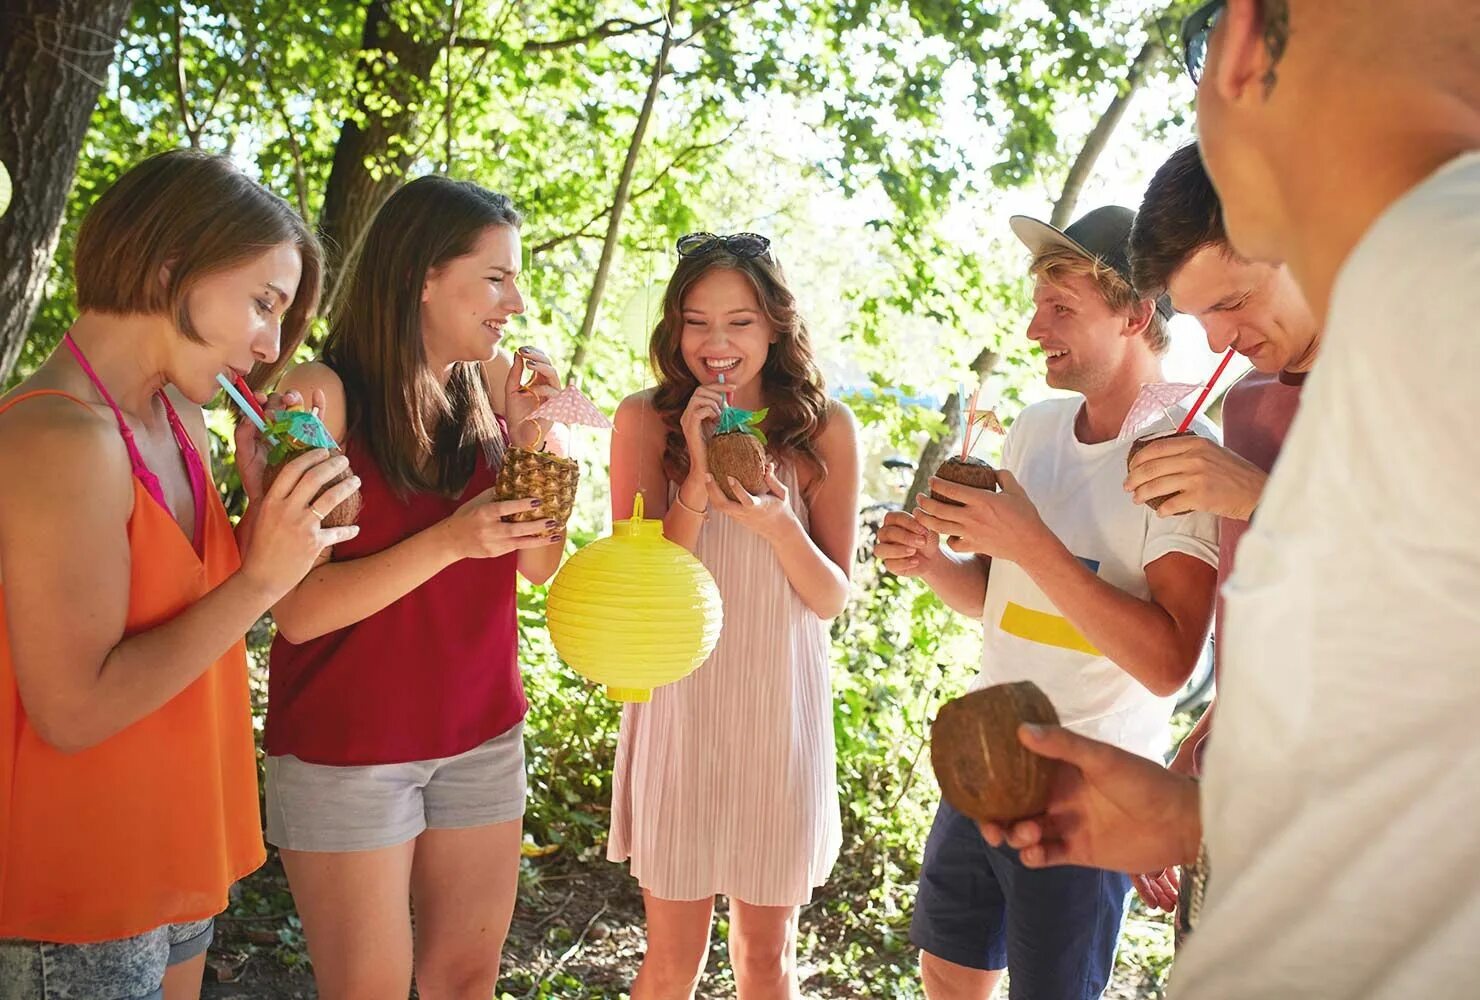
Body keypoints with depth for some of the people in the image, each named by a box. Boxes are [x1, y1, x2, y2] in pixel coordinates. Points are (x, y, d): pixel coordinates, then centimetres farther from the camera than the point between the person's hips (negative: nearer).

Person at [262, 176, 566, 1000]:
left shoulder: (490, 387, 0)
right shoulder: (321, 394, -16)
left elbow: (540, 564, -1)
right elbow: (299, 611, -19)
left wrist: (529, 434, -13)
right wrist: (449, 541, -29)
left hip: (482, 734, 5)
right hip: (348, 748, -5)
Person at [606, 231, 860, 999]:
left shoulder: (824, 428, -4)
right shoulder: (646, 420, -5)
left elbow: (833, 599, -3)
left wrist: (776, 521, -22)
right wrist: (698, 477, -21)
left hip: (781, 711, 1)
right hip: (678, 707, -1)